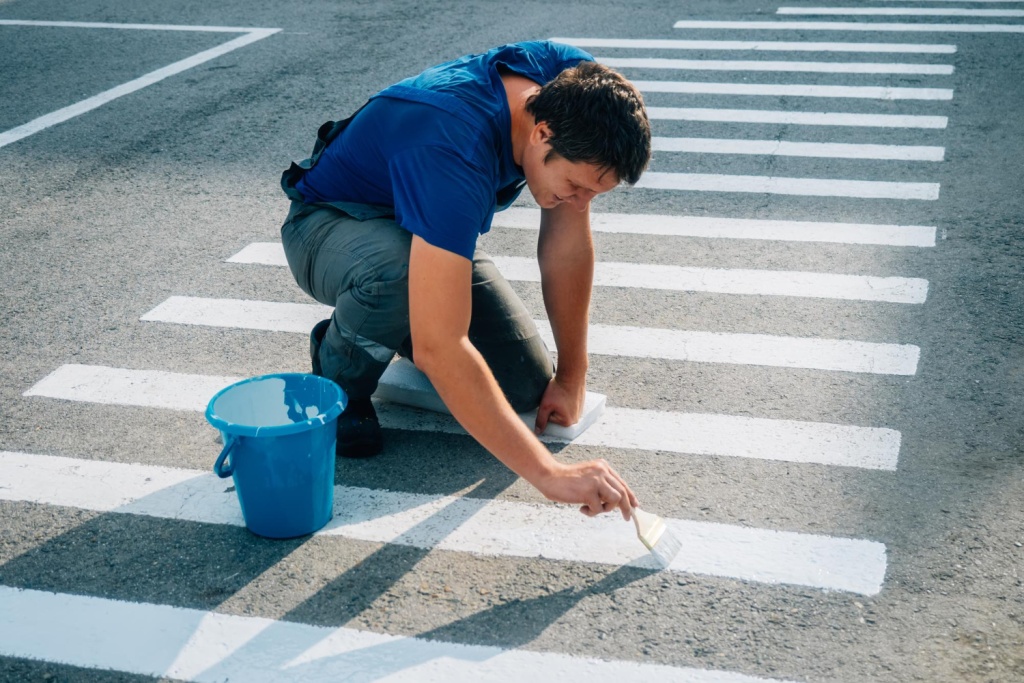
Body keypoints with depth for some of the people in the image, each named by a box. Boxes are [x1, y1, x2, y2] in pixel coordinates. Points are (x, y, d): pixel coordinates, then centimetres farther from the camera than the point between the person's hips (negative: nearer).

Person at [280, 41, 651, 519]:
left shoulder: (572, 84, -22)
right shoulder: (456, 155, -43)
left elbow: (567, 239, -10)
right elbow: (439, 348, -49)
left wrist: (572, 379, -9)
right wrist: (550, 474, -49)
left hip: (438, 234, 6)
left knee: (527, 385, -11)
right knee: (397, 270, -42)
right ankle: (338, 380, -9)